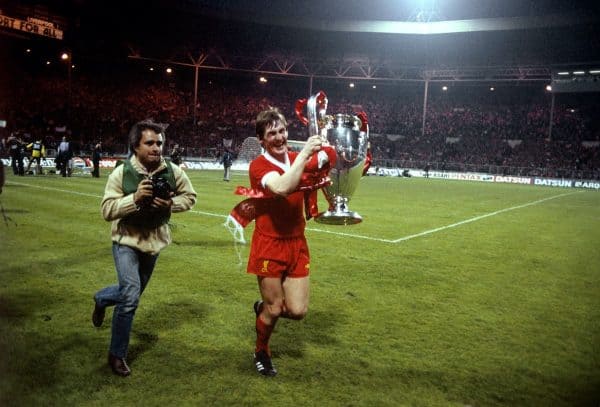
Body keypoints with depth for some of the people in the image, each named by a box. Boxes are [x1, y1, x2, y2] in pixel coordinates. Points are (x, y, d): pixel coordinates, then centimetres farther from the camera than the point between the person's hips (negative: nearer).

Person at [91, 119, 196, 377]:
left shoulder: (172, 172, -11)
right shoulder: (121, 173, -17)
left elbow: (190, 197, 1)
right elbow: (107, 210, -17)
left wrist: (171, 204, -19)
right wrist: (135, 198, -32)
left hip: (154, 240, 4)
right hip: (127, 240, -4)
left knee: (131, 293, 19)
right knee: (131, 295, -16)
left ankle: (101, 299, 54)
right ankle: (117, 354, 5)